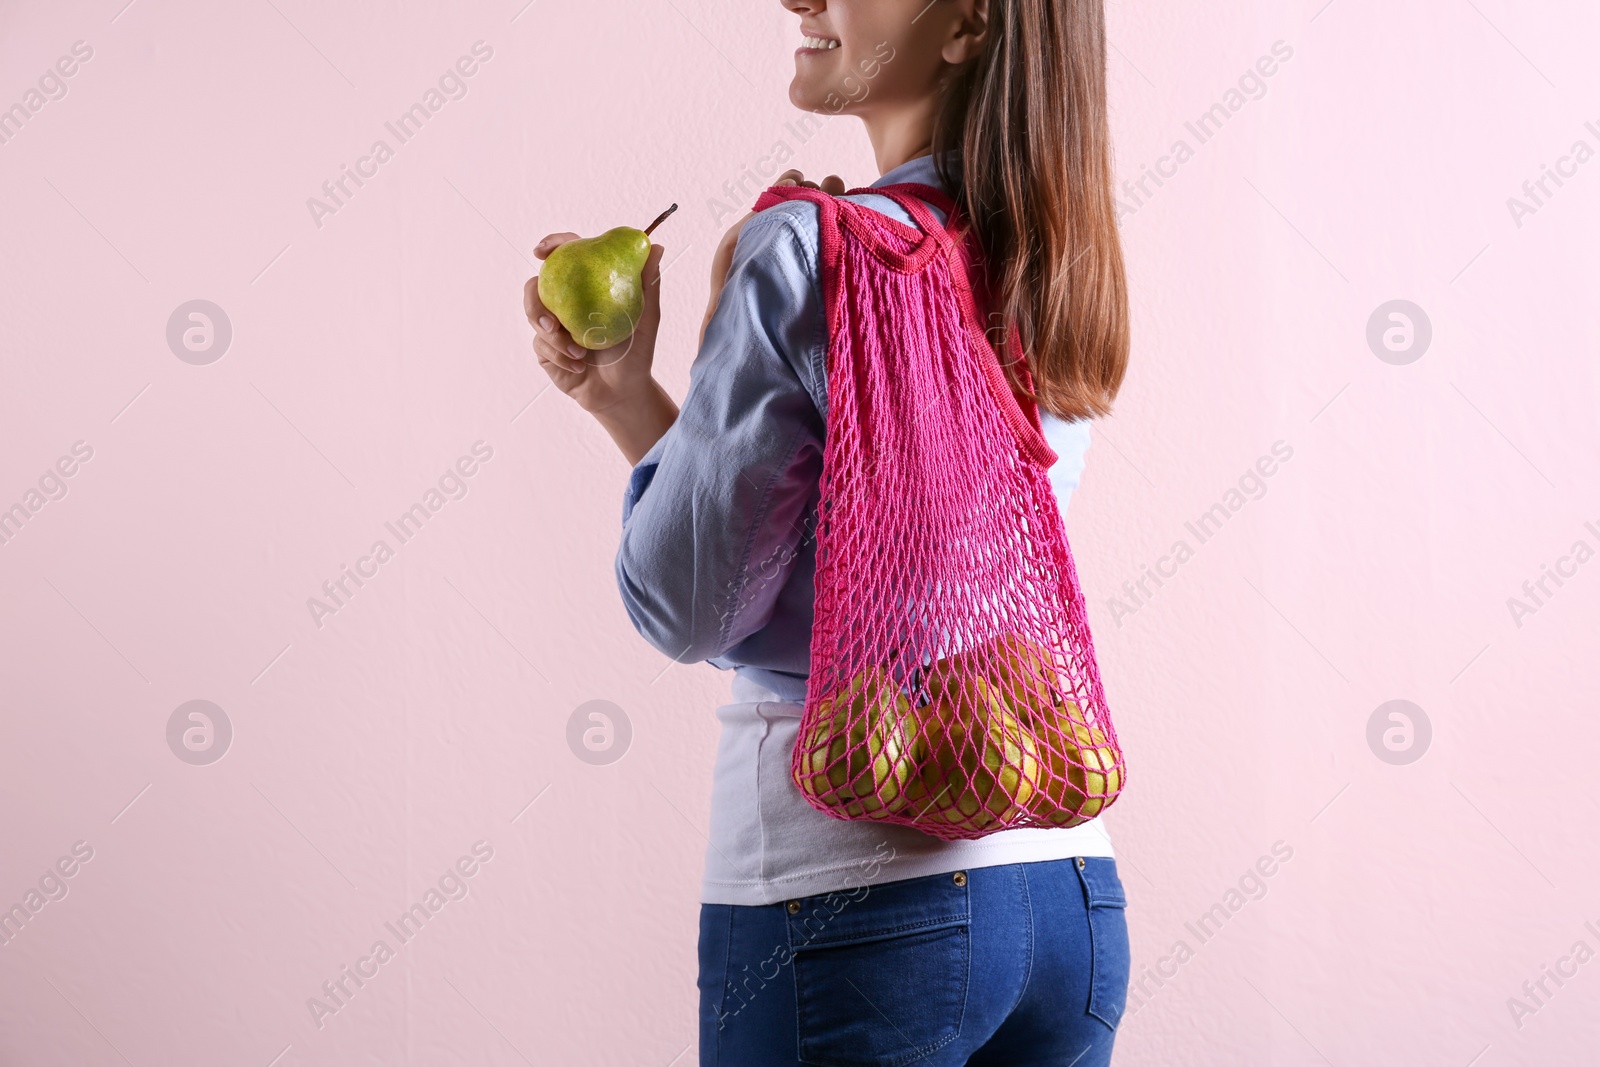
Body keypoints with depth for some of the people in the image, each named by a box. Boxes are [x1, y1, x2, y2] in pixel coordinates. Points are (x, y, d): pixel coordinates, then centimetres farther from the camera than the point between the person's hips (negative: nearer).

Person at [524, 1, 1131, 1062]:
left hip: (852, 903, -7)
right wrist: (619, 387, 13)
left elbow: (686, 605, -9)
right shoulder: (1055, 275, 9)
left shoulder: (804, 250, -13)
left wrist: (720, 328, 1)